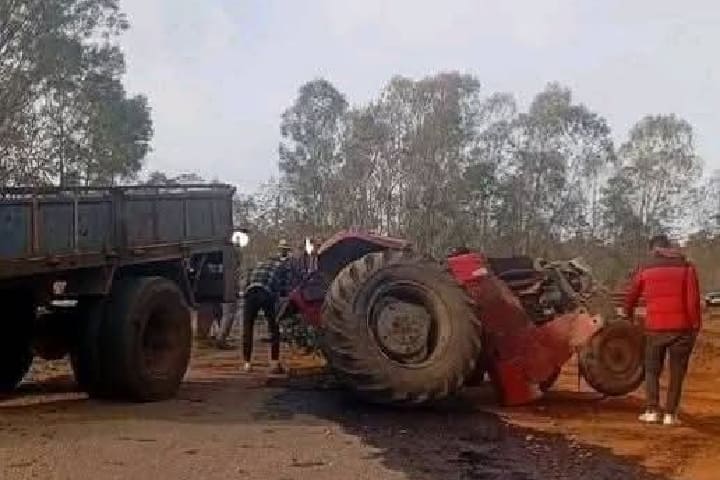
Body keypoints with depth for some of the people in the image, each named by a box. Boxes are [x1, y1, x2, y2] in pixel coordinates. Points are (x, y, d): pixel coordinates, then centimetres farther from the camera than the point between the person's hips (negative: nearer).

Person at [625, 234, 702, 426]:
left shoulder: (645, 269, 6)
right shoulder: (686, 267, 2)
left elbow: (631, 296, 16)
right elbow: (693, 299, -7)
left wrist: (628, 314, 34)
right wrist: (696, 325, 0)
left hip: (655, 327, 1)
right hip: (681, 327, -1)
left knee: (652, 369, 15)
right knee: (677, 372, 8)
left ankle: (652, 411, 6)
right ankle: (670, 414, 5)